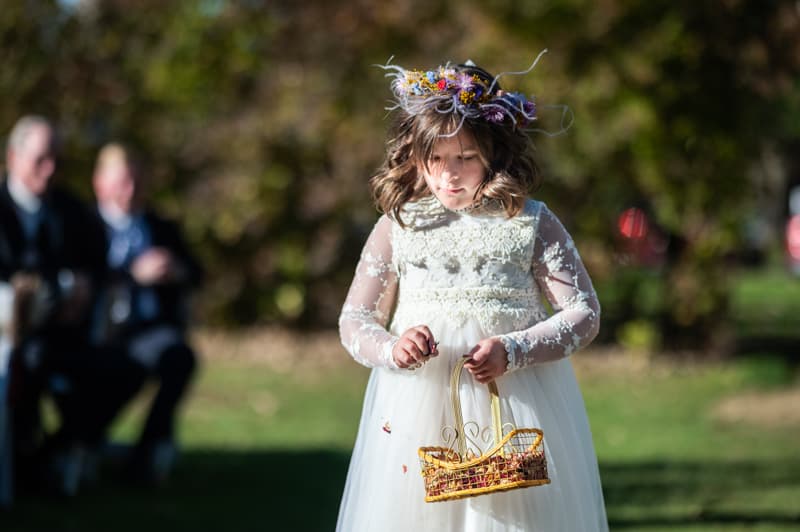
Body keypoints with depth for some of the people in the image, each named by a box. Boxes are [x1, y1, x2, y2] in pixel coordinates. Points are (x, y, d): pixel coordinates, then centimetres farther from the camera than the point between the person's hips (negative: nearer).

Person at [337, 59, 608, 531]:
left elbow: (585, 313, 0)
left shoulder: (532, 223, 3)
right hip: (418, 407, 1)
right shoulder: (398, 227, 7)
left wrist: (514, 351, -16)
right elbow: (354, 320, 11)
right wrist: (391, 348, -13)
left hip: (517, 403, -1)